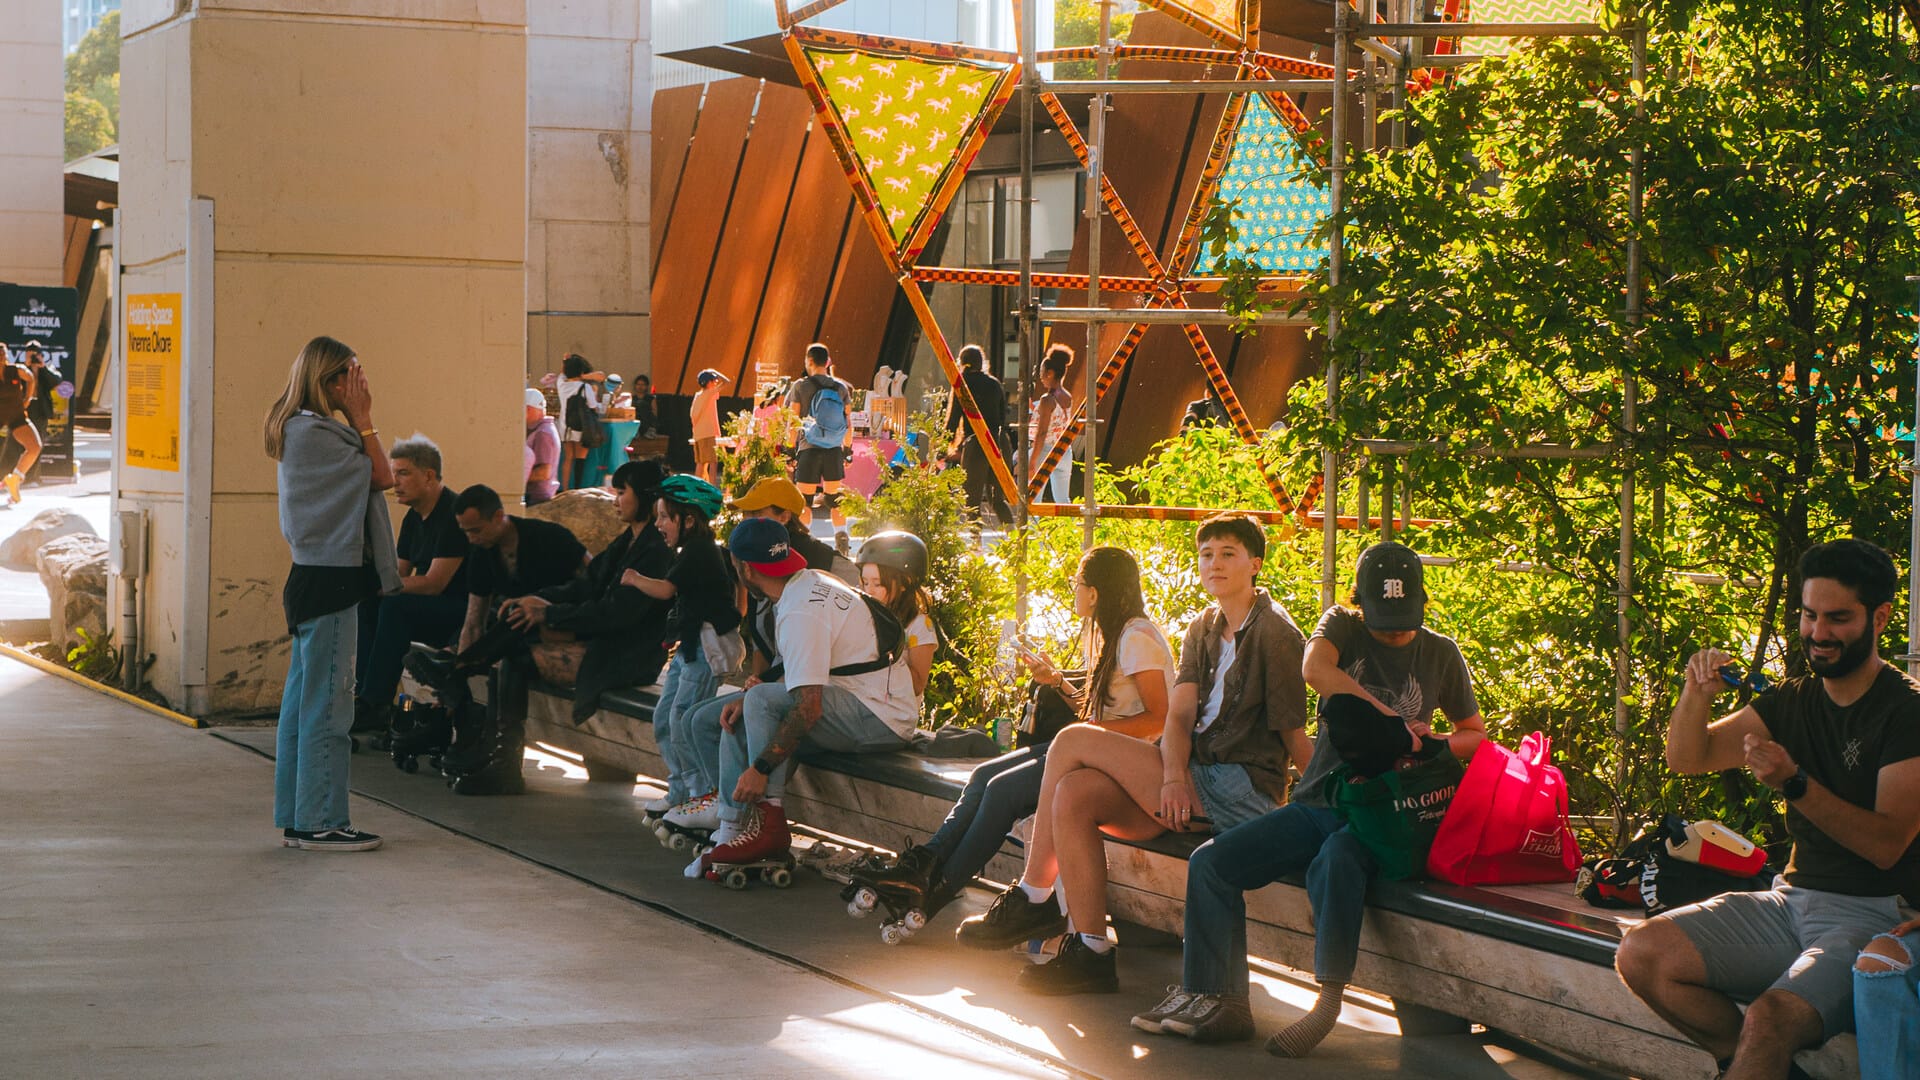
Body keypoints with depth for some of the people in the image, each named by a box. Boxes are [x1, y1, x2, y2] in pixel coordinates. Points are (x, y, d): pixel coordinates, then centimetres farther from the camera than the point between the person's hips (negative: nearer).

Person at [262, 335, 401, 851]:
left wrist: (357, 420, 11)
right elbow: (382, 476, -12)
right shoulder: (314, 432, -16)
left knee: (302, 701, 13)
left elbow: (366, 477, 16)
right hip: (329, 579, -11)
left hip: (312, 577, 11)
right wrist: (362, 417, -8)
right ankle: (320, 822, -3)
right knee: (326, 702, -6)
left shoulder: (299, 430, 16)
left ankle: (296, 818, 18)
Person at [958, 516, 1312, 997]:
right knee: (1073, 795, -15)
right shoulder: (1204, 628, 16)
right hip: (1194, 782, 8)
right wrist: (1174, 775, -14)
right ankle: (1089, 953, -13)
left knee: (1074, 741, -16)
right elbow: (1179, 714, 3)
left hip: (1241, 788, -8)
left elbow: (1295, 736, -8)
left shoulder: (1273, 631, -6)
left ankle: (1032, 898, -5)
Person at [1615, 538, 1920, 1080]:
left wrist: (1794, 783, -29)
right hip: (1792, 900, 7)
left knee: (1770, 1017, -34)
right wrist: (1697, 694, -12)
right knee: (1641, 953, -13)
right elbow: (1687, 758, 9)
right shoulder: (1791, 701, 12)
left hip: (1873, 914, -7)